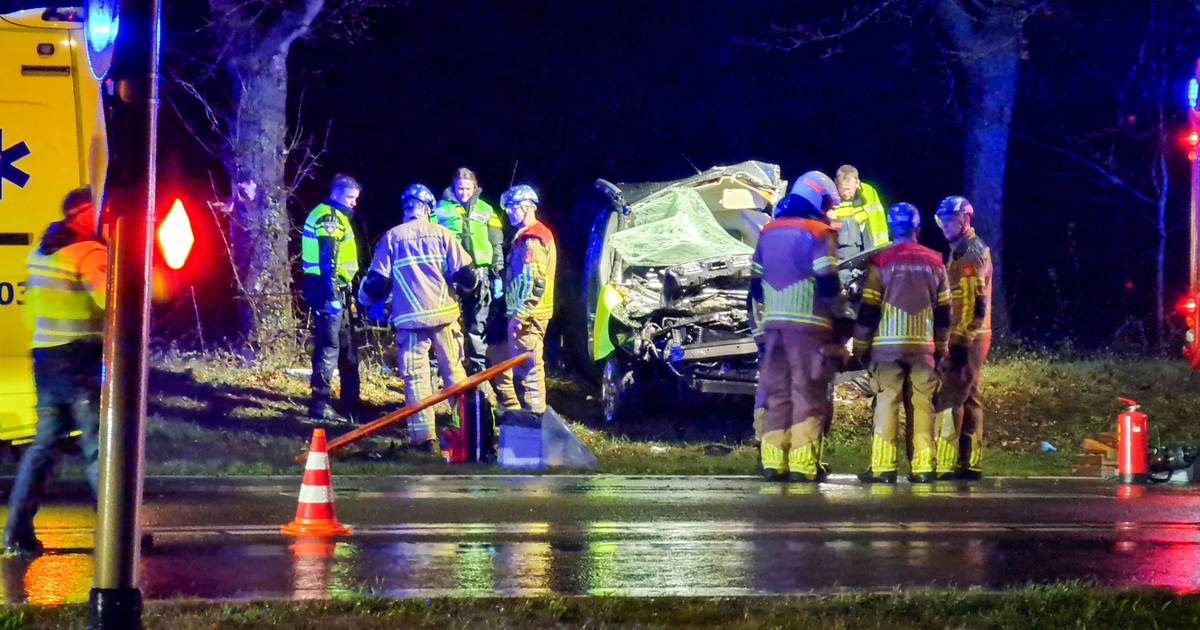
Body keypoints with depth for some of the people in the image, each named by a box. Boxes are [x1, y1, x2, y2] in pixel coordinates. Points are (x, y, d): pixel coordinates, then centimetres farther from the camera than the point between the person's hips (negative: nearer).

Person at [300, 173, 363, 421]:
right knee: (329, 344, -11)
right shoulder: (328, 217, -13)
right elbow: (326, 258, -21)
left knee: (348, 344, 16)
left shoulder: (336, 216, 20)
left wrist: (347, 290, 28)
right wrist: (332, 293, -26)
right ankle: (320, 403, -11)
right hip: (328, 288, -11)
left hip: (338, 288, 11)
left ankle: (350, 399, 24)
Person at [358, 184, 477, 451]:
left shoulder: (391, 237, 3)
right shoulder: (442, 234, 4)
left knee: (416, 377, 1)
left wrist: (365, 299, 24)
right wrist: (468, 285, 25)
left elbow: (378, 280, 3)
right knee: (454, 371, 11)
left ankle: (424, 436, -5)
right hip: (444, 314, 1)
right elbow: (464, 273, 1)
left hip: (409, 318, -1)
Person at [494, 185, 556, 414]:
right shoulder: (525, 237, 19)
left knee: (528, 370, -8)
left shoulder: (532, 239, -15)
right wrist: (515, 313, 22)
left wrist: (519, 315, -23)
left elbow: (534, 283, -23)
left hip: (527, 316, -11)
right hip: (524, 315, 11)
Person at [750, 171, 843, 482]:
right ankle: (802, 464, -7)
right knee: (808, 394, -3)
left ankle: (772, 461, 8)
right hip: (808, 323, -6)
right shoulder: (819, 233, -5)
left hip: (773, 323, 6)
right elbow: (827, 284, -12)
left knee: (777, 393, 11)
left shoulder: (769, 231, 15)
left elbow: (755, 284, 17)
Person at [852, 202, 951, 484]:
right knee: (922, 405, 5)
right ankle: (923, 467, 4)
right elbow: (944, 312, 12)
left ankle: (883, 468, -8)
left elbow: (868, 310, -4)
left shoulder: (881, 262, -4)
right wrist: (941, 348, 21)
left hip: (888, 345, -3)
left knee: (887, 403, -3)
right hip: (924, 345, 3)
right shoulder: (934, 262, 8)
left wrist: (860, 346, 4)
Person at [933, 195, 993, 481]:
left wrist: (960, 341, -23)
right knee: (969, 398, 13)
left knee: (949, 398, -12)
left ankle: (945, 464, -15)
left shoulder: (969, 253, -13)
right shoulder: (971, 249, 19)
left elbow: (974, 303, -21)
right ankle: (971, 463, 16)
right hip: (974, 337, 11)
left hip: (964, 339, -11)